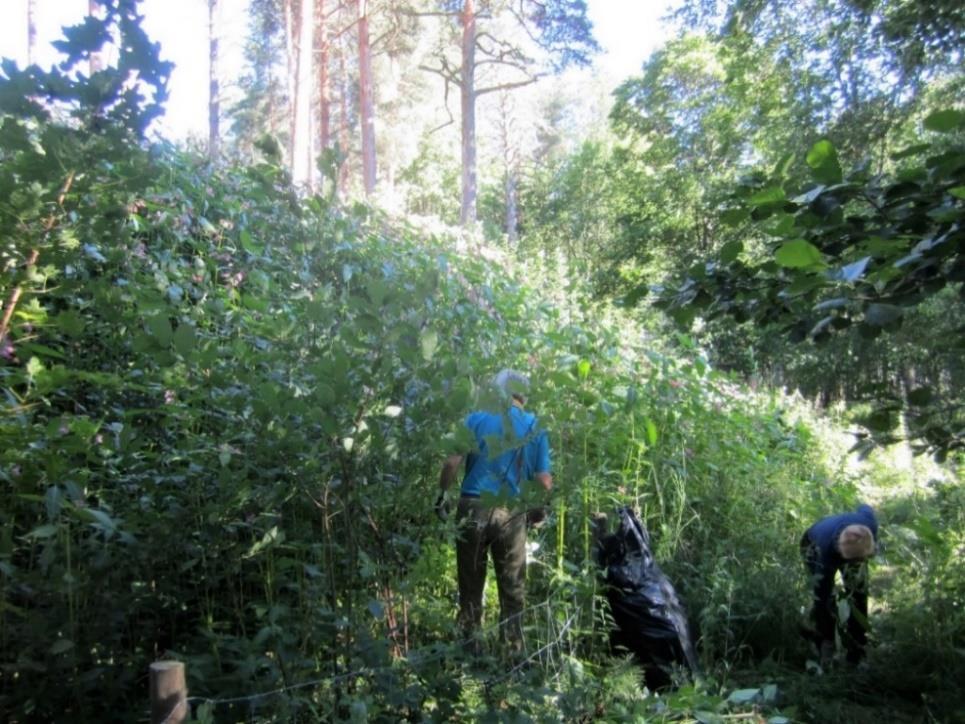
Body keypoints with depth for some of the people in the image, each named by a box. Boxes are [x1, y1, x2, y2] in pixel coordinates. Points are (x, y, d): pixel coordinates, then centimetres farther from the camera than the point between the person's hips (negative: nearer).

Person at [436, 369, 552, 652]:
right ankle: (513, 652, 15)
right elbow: (544, 482, 2)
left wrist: (442, 495, 5)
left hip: (474, 508, 0)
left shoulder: (477, 419, 1)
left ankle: (468, 649, 17)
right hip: (512, 514, 1)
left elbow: (452, 463, -8)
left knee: (471, 586, 10)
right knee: (512, 589, 11)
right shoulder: (535, 428, 5)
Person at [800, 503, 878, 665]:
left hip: (852, 545, 4)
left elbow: (864, 508, -10)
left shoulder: (869, 523, -38)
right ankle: (827, 649, -7)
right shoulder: (826, 551, -46)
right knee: (823, 594, -20)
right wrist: (820, 634, -35)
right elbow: (820, 594, -38)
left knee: (859, 591, -8)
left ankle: (857, 652, 4)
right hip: (814, 545, -4)